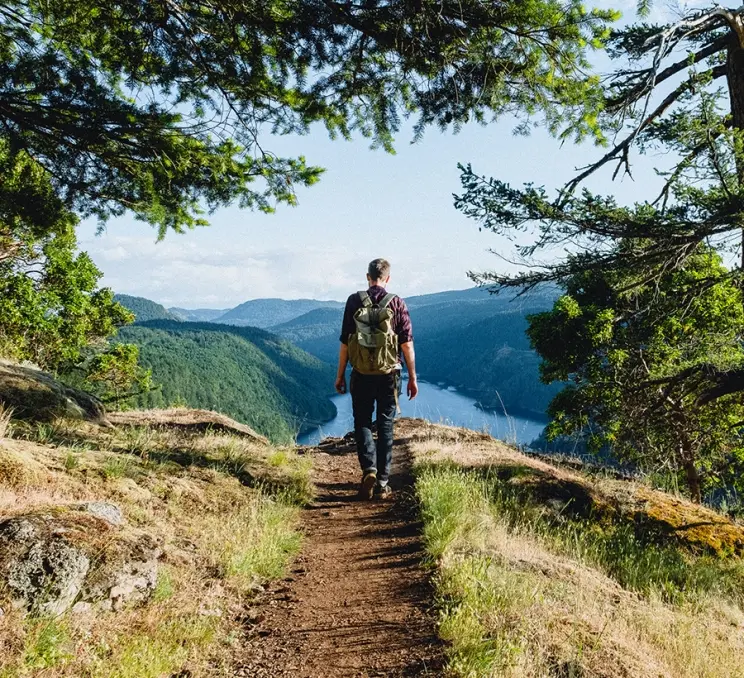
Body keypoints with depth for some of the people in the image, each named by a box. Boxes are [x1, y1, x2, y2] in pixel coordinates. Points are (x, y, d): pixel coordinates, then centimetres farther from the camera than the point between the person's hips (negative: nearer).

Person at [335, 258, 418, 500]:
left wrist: (340, 375, 8)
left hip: (361, 375, 0)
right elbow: (407, 344, -5)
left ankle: (369, 469, -6)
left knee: (362, 423, 14)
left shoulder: (354, 301, -3)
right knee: (385, 427, 10)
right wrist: (412, 377, 3)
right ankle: (382, 483, 12)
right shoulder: (396, 303, -4)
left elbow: (345, 342, -2)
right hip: (389, 375, 0)